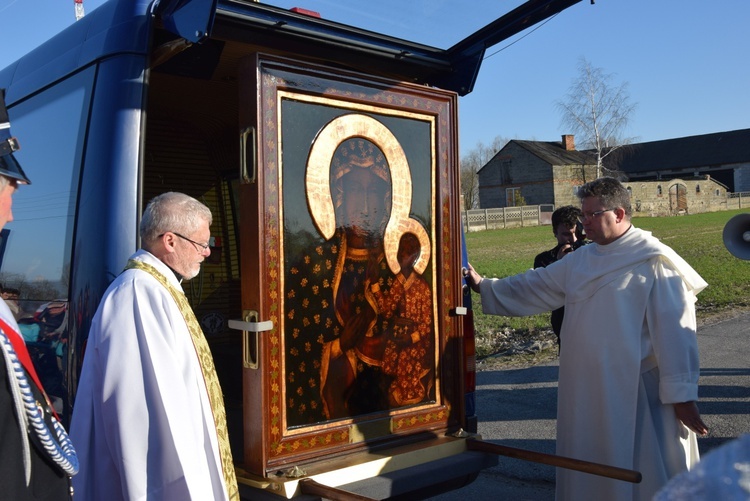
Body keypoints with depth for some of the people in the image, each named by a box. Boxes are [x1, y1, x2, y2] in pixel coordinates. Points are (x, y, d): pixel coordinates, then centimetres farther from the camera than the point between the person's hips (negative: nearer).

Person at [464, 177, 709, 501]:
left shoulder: (655, 263, -10)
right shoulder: (581, 260, 10)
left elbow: (674, 331, -13)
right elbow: (533, 288, 17)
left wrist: (682, 395, -14)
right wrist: (484, 286, 12)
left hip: (638, 397, -7)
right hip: (587, 393, 7)